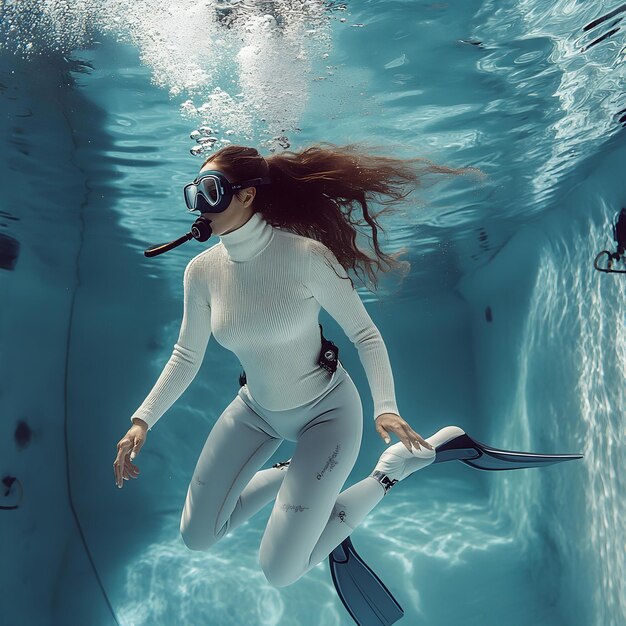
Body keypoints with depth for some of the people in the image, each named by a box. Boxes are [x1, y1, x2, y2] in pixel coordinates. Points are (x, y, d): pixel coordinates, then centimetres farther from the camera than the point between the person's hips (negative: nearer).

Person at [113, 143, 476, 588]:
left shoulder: (305, 256, -25)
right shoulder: (202, 271, -11)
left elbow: (365, 334, -16)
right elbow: (186, 358, 0)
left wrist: (386, 408, -28)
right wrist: (142, 420, -7)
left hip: (325, 412, -5)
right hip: (255, 410, 5)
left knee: (280, 572, -2)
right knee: (197, 538, 9)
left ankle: (391, 469, 11)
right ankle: (290, 476, 27)